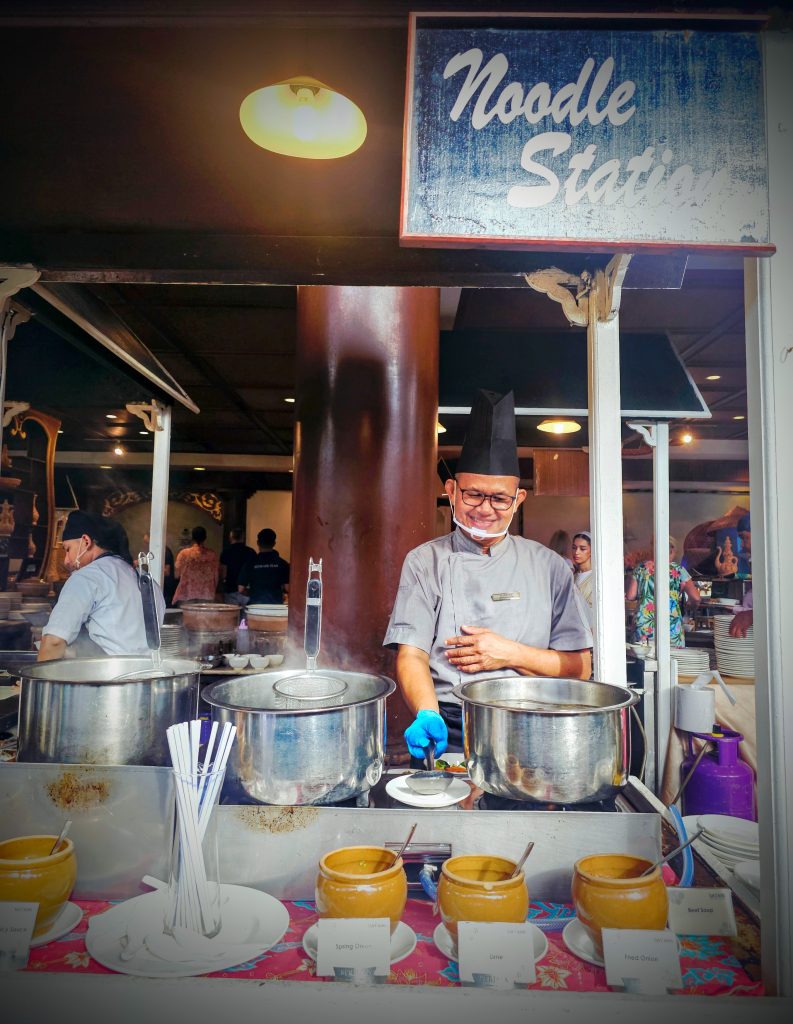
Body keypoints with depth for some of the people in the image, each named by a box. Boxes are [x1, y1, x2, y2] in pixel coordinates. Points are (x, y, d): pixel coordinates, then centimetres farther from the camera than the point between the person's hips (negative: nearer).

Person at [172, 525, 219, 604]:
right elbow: (216, 576, 6)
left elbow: (177, 575, 1)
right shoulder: (212, 554, 0)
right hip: (207, 597, 1)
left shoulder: (184, 553, -4)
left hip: (187, 596, -1)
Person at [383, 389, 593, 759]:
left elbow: (579, 665, 9)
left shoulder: (548, 565, 9)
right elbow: (410, 655, -1)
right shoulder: (425, 561, 7)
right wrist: (428, 716, -21)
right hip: (448, 736, 0)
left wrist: (510, 655, -7)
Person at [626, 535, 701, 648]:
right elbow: (695, 598, -6)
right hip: (671, 628, -2)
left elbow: (630, 596, 2)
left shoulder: (641, 568, 6)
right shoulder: (678, 570, 1)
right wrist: (693, 604, 16)